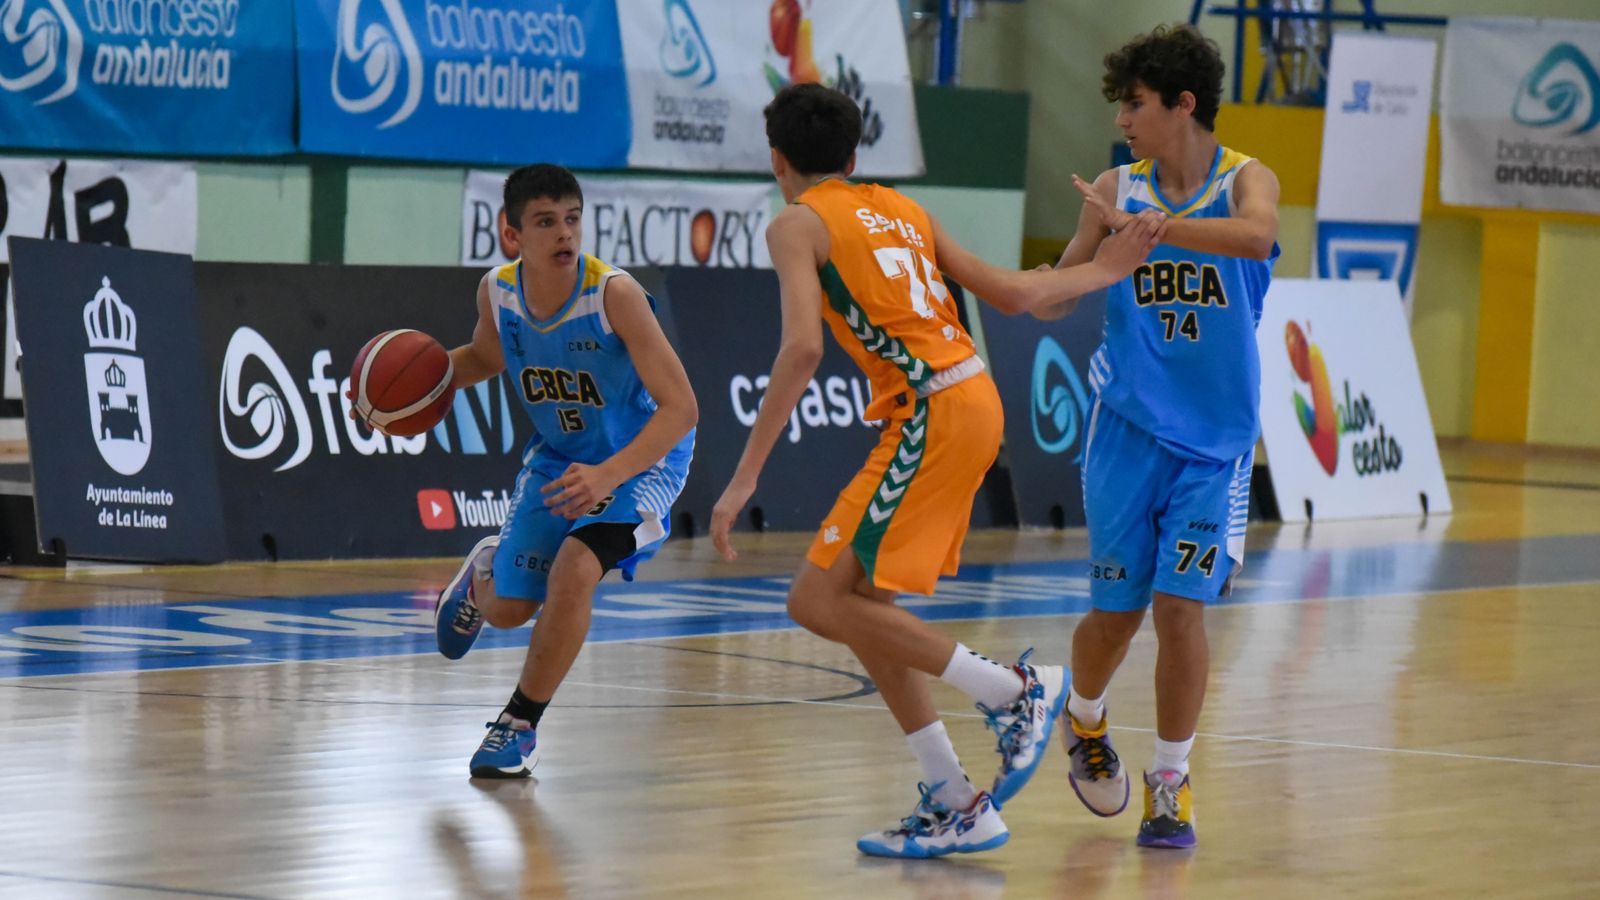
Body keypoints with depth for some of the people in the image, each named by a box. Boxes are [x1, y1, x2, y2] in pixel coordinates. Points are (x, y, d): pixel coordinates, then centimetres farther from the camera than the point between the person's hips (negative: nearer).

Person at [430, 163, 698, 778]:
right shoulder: (498, 291, -16)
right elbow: (486, 356, 10)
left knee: (574, 569, -28)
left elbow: (679, 409, -32)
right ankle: (483, 572, 51)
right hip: (558, 455, 5)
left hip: (641, 457, -5)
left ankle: (521, 724, -7)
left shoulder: (614, 294, -32)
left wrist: (608, 475, -45)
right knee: (507, 610, 10)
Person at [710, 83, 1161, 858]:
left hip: (931, 413, -8)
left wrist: (745, 476, -18)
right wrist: (1100, 273, 37)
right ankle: (956, 806, 12)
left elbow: (803, 346, -17)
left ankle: (1013, 690, -6)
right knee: (861, 602, 14)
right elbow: (1011, 293, 19)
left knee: (820, 602, -7)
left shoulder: (797, 223, -2)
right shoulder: (899, 209, 19)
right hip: (973, 396, 8)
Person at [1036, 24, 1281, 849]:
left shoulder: (1246, 181, -5)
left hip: (1215, 440, -2)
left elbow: (1254, 234, -30)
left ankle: (1171, 784, 4)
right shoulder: (1116, 189, 2)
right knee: (1117, 610, 4)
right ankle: (1083, 718, 35)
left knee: (1181, 605, -10)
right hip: (1127, 430, 2)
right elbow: (1054, 301, 6)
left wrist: (1144, 225, -38)